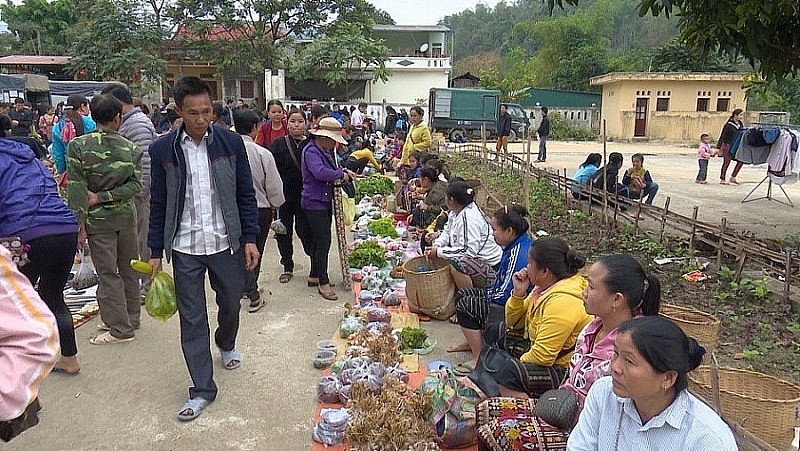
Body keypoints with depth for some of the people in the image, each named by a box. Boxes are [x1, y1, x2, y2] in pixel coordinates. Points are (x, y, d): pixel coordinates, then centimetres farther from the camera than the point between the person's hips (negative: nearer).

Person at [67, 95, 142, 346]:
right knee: (128, 269, 16)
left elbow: (77, 188, -12)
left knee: (107, 273, 4)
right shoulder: (130, 148, -3)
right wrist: (103, 197, -9)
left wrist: (79, 223, -8)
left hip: (99, 219, -3)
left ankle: (120, 328, 8)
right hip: (126, 215, 3)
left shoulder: (78, 146, -9)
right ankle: (131, 317, 29)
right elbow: (136, 184, -10)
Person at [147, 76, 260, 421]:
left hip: (227, 243, 1)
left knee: (231, 303, 18)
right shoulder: (163, 149, -3)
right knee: (191, 319, 5)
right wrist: (156, 252, 4)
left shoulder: (231, 142, -4)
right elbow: (158, 204, 3)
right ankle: (202, 389, 18)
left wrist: (250, 238, -3)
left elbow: (246, 195, 1)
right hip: (185, 249, 0)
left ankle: (226, 344, 52)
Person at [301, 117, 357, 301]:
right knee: (323, 242, -8)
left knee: (318, 241, 17)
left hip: (325, 202, 10)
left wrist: (344, 171, 3)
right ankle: (323, 283, 0)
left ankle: (314, 275, 30)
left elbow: (331, 170, 24)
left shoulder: (326, 151, 13)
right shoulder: (311, 151, -17)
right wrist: (341, 174, -21)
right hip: (314, 203, -10)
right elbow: (319, 172, -33)